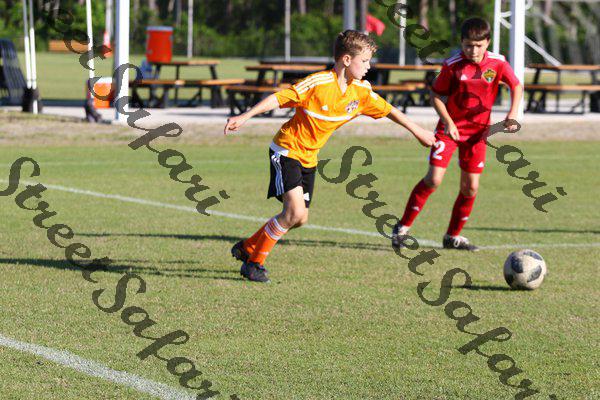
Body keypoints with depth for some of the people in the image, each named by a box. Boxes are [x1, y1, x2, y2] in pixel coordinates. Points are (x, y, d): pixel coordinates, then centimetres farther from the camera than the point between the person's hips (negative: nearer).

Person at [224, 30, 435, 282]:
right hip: (287, 150, -7)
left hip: (309, 158, 7)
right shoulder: (318, 83, -22)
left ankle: (247, 248, 26)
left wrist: (418, 132, 20)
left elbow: (388, 110, 13)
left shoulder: (361, 91, -2)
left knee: (300, 218, 7)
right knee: (295, 211, -20)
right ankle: (254, 262, -6)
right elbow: (279, 98, -22)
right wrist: (245, 117, -29)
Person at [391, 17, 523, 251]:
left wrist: (512, 114, -9)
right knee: (434, 179, -13)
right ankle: (403, 227, -2)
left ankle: (453, 236, 19)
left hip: (477, 131, 3)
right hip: (450, 128, -3)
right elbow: (436, 94, -5)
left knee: (470, 187, 2)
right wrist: (448, 122, -16)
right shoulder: (452, 66, -15)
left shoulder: (498, 64, -8)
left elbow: (516, 86, 6)